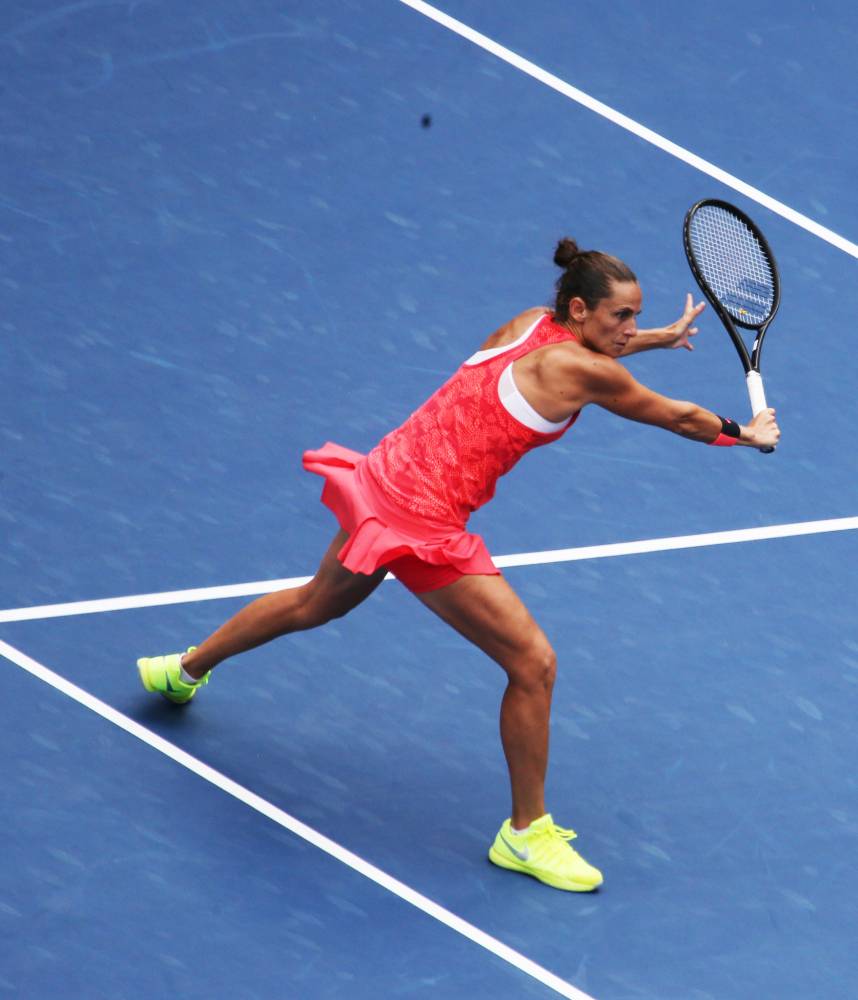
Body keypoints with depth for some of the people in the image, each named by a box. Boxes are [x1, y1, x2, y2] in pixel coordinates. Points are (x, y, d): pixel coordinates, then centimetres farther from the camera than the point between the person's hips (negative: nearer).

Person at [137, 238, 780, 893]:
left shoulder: (533, 323, 4)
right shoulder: (581, 371, -18)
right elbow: (680, 418, -4)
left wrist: (659, 337, 38)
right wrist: (744, 433, 13)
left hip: (385, 478, 9)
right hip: (424, 523, -9)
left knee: (317, 603, 34)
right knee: (533, 662, -4)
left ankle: (186, 669, 55)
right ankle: (526, 833, 8)